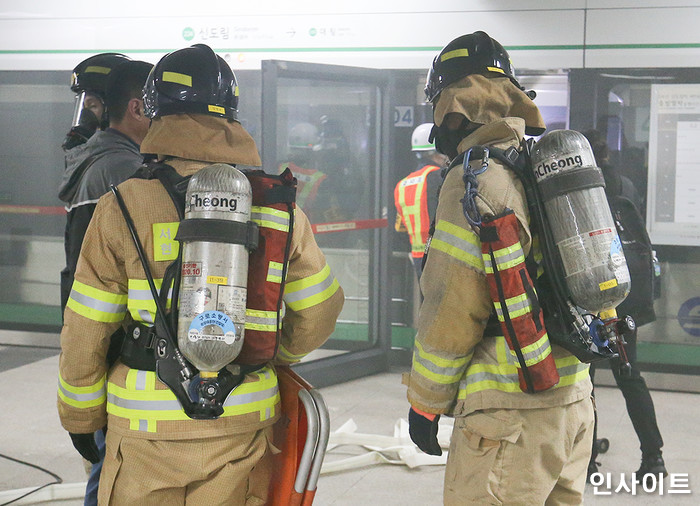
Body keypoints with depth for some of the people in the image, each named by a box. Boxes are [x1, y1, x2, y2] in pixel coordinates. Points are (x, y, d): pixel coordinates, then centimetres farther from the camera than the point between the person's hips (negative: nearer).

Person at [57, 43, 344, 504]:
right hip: (243, 430, 3)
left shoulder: (124, 206, -7)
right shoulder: (279, 208, 2)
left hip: (150, 434, -2)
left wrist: (80, 417, 11)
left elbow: (85, 334, -4)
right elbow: (319, 312, 11)